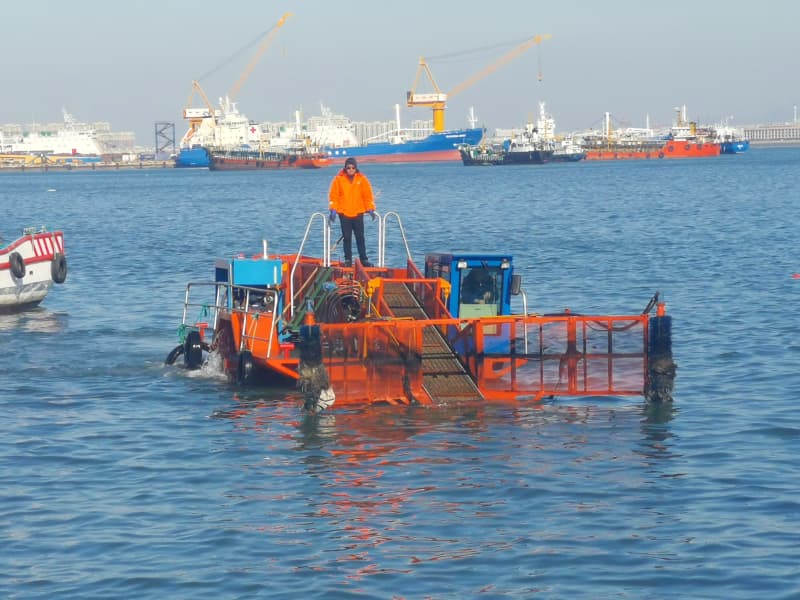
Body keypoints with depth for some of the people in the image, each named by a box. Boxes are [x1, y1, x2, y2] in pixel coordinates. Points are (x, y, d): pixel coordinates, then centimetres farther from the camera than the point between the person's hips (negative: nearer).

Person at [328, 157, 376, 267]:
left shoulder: (362, 179, -2)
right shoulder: (339, 179, -5)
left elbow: (368, 195, 2)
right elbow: (333, 196, -2)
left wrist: (371, 210, -3)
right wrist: (333, 210, -9)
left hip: (358, 212, 0)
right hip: (344, 213, 0)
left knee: (360, 237, 4)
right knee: (347, 237, 5)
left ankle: (364, 259, 9)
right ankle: (348, 259, 12)